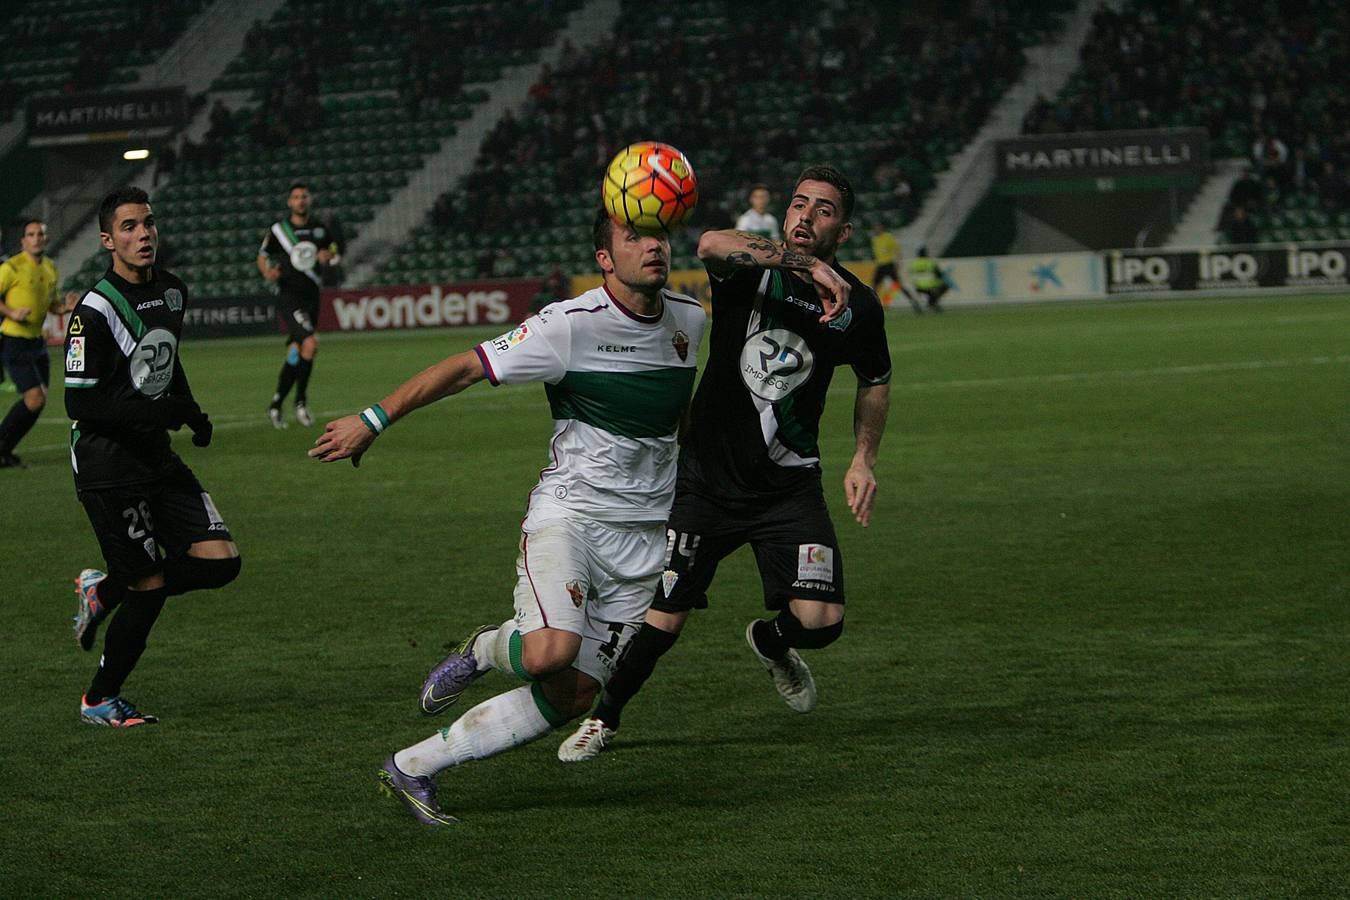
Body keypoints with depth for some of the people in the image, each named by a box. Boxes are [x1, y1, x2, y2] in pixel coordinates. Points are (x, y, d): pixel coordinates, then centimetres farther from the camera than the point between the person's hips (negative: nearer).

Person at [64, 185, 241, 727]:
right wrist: (154, 412, -27)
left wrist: (192, 413, 12)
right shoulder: (95, 310, -17)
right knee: (149, 586, -6)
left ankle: (103, 593, 18)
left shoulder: (172, 292, 8)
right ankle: (100, 700, 14)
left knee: (221, 561, -3)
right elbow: (81, 404, -18)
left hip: (156, 455, 8)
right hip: (106, 463, -8)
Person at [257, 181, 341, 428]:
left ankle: (276, 405, 23)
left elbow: (336, 253, 20)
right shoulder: (278, 229, -1)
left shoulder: (321, 229, 8)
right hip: (288, 298, -5)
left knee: (295, 354, 8)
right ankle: (301, 402, -9)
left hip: (311, 297, 5)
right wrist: (268, 272, -12)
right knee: (310, 343, -22)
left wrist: (328, 256, -4)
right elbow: (263, 257, 9)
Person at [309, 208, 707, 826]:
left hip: (646, 536, 5)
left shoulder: (689, 319, 6)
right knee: (549, 653, -32)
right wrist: (372, 421, -12)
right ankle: (489, 648, 6)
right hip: (567, 513, -5)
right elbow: (467, 368, -10)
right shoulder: (571, 323, -13)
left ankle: (412, 768, 10)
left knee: (570, 697, -2)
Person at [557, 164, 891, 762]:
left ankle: (770, 642, 25)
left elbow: (875, 381, 17)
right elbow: (712, 243, -36)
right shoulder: (749, 267, -10)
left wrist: (863, 460, 4)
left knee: (820, 621, -13)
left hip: (789, 484, 2)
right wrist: (801, 264, -47)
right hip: (707, 477, -1)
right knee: (663, 618, -2)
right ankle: (604, 718, 25)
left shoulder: (859, 307, -3)